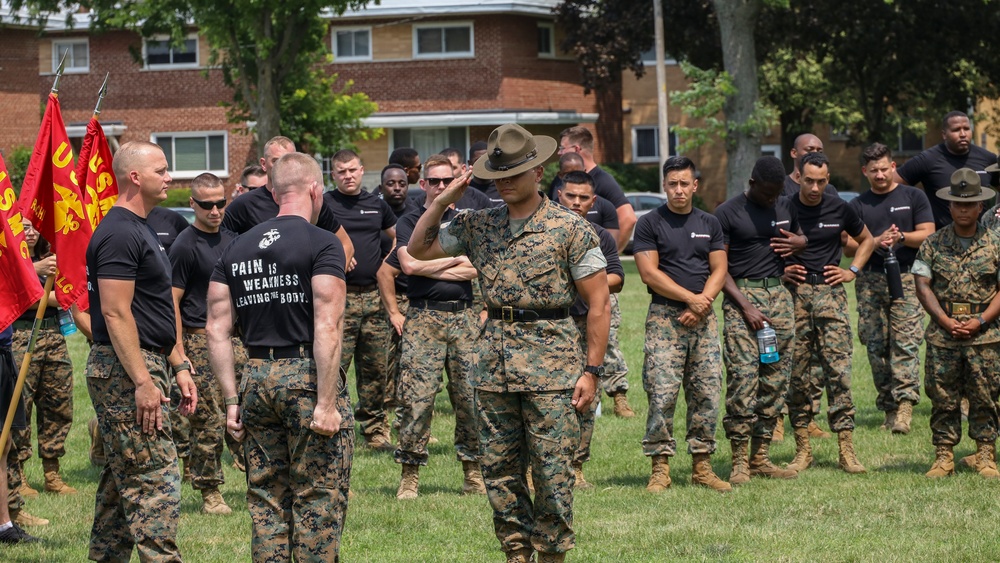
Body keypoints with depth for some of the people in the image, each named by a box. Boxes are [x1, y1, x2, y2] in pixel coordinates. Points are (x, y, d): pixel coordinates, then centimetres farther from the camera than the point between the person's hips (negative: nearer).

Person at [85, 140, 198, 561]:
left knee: (124, 480, 13)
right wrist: (143, 383, -23)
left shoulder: (139, 230, 18)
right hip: (126, 370, -11)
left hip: (141, 367, 11)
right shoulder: (119, 234, -15)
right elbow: (115, 313, -21)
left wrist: (178, 366, 19)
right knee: (155, 483, -12)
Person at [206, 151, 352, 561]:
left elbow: (218, 331, 8)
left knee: (266, 497, 12)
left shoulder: (236, 250, 11)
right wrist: (327, 403, -17)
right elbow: (327, 327, -16)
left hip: (257, 379, 6)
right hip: (307, 377, -6)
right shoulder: (322, 244, -7)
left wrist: (232, 400, 10)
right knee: (318, 498, -1)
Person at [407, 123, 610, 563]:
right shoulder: (478, 226, 11)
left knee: (552, 472, -3)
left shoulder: (569, 228, -4)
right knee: (499, 469, 7)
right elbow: (418, 250, 18)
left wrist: (591, 370, -9)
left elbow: (598, 302, -4)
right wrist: (442, 201, 5)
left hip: (550, 362, -5)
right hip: (493, 359, 5)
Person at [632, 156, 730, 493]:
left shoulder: (709, 224, 15)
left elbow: (719, 270, 9)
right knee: (661, 395, -10)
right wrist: (691, 298, -11)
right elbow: (649, 273, -7)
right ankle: (660, 468, -6)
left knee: (707, 394, 2)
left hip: (704, 319, 4)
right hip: (665, 317, -4)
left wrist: (703, 302, -8)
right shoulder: (650, 224, 2)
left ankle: (702, 466, 7)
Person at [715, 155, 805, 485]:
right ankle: (740, 460, -11)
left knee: (776, 378, 2)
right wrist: (745, 307, -15)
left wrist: (798, 243, 3)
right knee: (742, 375, -14)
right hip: (742, 294, -6)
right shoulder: (728, 213, -4)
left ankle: (760, 457, 8)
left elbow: (802, 238, 29)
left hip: (779, 293, 6)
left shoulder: (786, 208, 13)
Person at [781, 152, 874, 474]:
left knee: (838, 368, -7)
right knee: (797, 372, 0)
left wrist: (853, 271, 10)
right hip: (793, 294, -1)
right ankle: (802, 449, 7)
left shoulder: (839, 209, 6)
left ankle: (846, 448, -6)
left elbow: (866, 240, 23)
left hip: (829, 292, 1)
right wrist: (781, 270, -3)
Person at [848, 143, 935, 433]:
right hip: (871, 281, 3)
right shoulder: (858, 205, 14)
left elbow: (927, 235, 3)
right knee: (876, 345, -1)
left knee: (906, 341, -14)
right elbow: (848, 246, 6)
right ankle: (888, 406, 4)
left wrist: (901, 237, -14)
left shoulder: (913, 197, 9)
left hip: (907, 278, -3)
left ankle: (905, 404, -21)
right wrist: (877, 241, -12)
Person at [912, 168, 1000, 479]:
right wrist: (945, 320, -9)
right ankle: (943, 456, 7)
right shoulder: (933, 243, 6)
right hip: (942, 334, 1)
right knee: (942, 397, 1)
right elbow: (923, 285, 2)